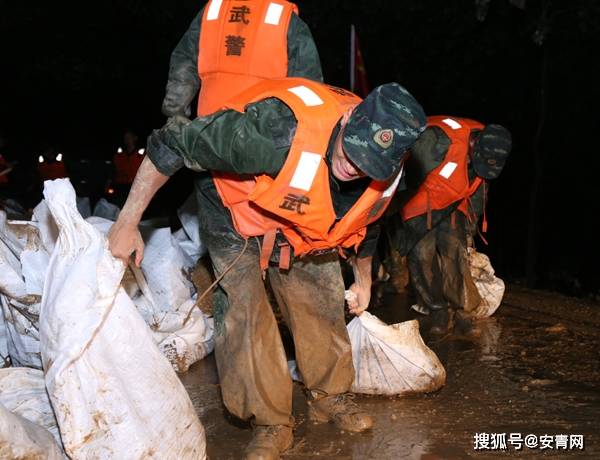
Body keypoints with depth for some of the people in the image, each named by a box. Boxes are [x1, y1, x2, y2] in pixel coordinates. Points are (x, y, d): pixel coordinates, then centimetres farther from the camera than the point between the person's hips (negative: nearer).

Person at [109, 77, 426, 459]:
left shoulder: (384, 172, -23)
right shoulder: (278, 130, -45)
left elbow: (363, 223, 4)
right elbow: (169, 145, -36)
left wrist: (364, 280, 18)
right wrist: (128, 224, -30)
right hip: (238, 216, -5)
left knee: (322, 303, 5)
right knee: (246, 309, -15)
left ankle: (330, 397, 28)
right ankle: (272, 424, -1)